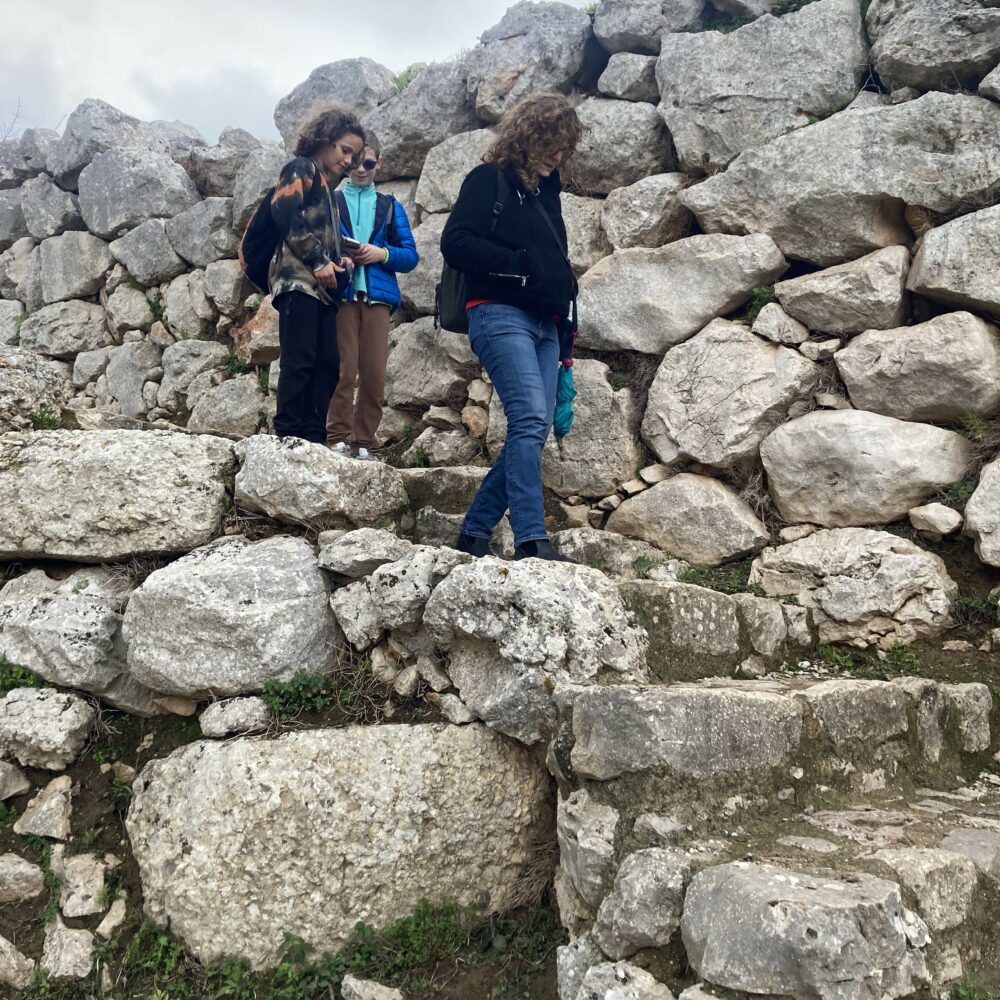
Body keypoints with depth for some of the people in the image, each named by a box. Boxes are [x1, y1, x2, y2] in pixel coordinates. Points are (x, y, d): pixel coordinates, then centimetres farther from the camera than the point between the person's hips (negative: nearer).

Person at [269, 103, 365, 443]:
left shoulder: (325, 187, 28)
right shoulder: (301, 169, 2)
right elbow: (285, 214, -13)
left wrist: (338, 261, 7)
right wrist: (319, 262, -15)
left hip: (321, 286, 9)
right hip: (299, 279, -9)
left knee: (327, 364, 2)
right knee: (299, 361, -13)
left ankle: (313, 438, 3)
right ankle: (288, 436, -12)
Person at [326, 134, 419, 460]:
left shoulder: (391, 207, 17)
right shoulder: (331, 202, 14)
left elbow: (410, 256, 9)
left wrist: (382, 254, -8)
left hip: (378, 295, 2)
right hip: (341, 294, -1)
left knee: (374, 375, -3)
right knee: (344, 371, -9)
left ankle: (363, 444, 3)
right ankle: (338, 439, -2)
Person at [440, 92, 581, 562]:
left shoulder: (547, 190, 24)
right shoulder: (488, 180, 1)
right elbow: (455, 241, -11)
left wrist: (565, 333, 21)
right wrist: (520, 265, -13)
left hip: (544, 325, 8)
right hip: (500, 315, -8)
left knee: (532, 430, 2)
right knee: (531, 419, -21)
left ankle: (475, 531, 11)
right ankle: (531, 539, -22)